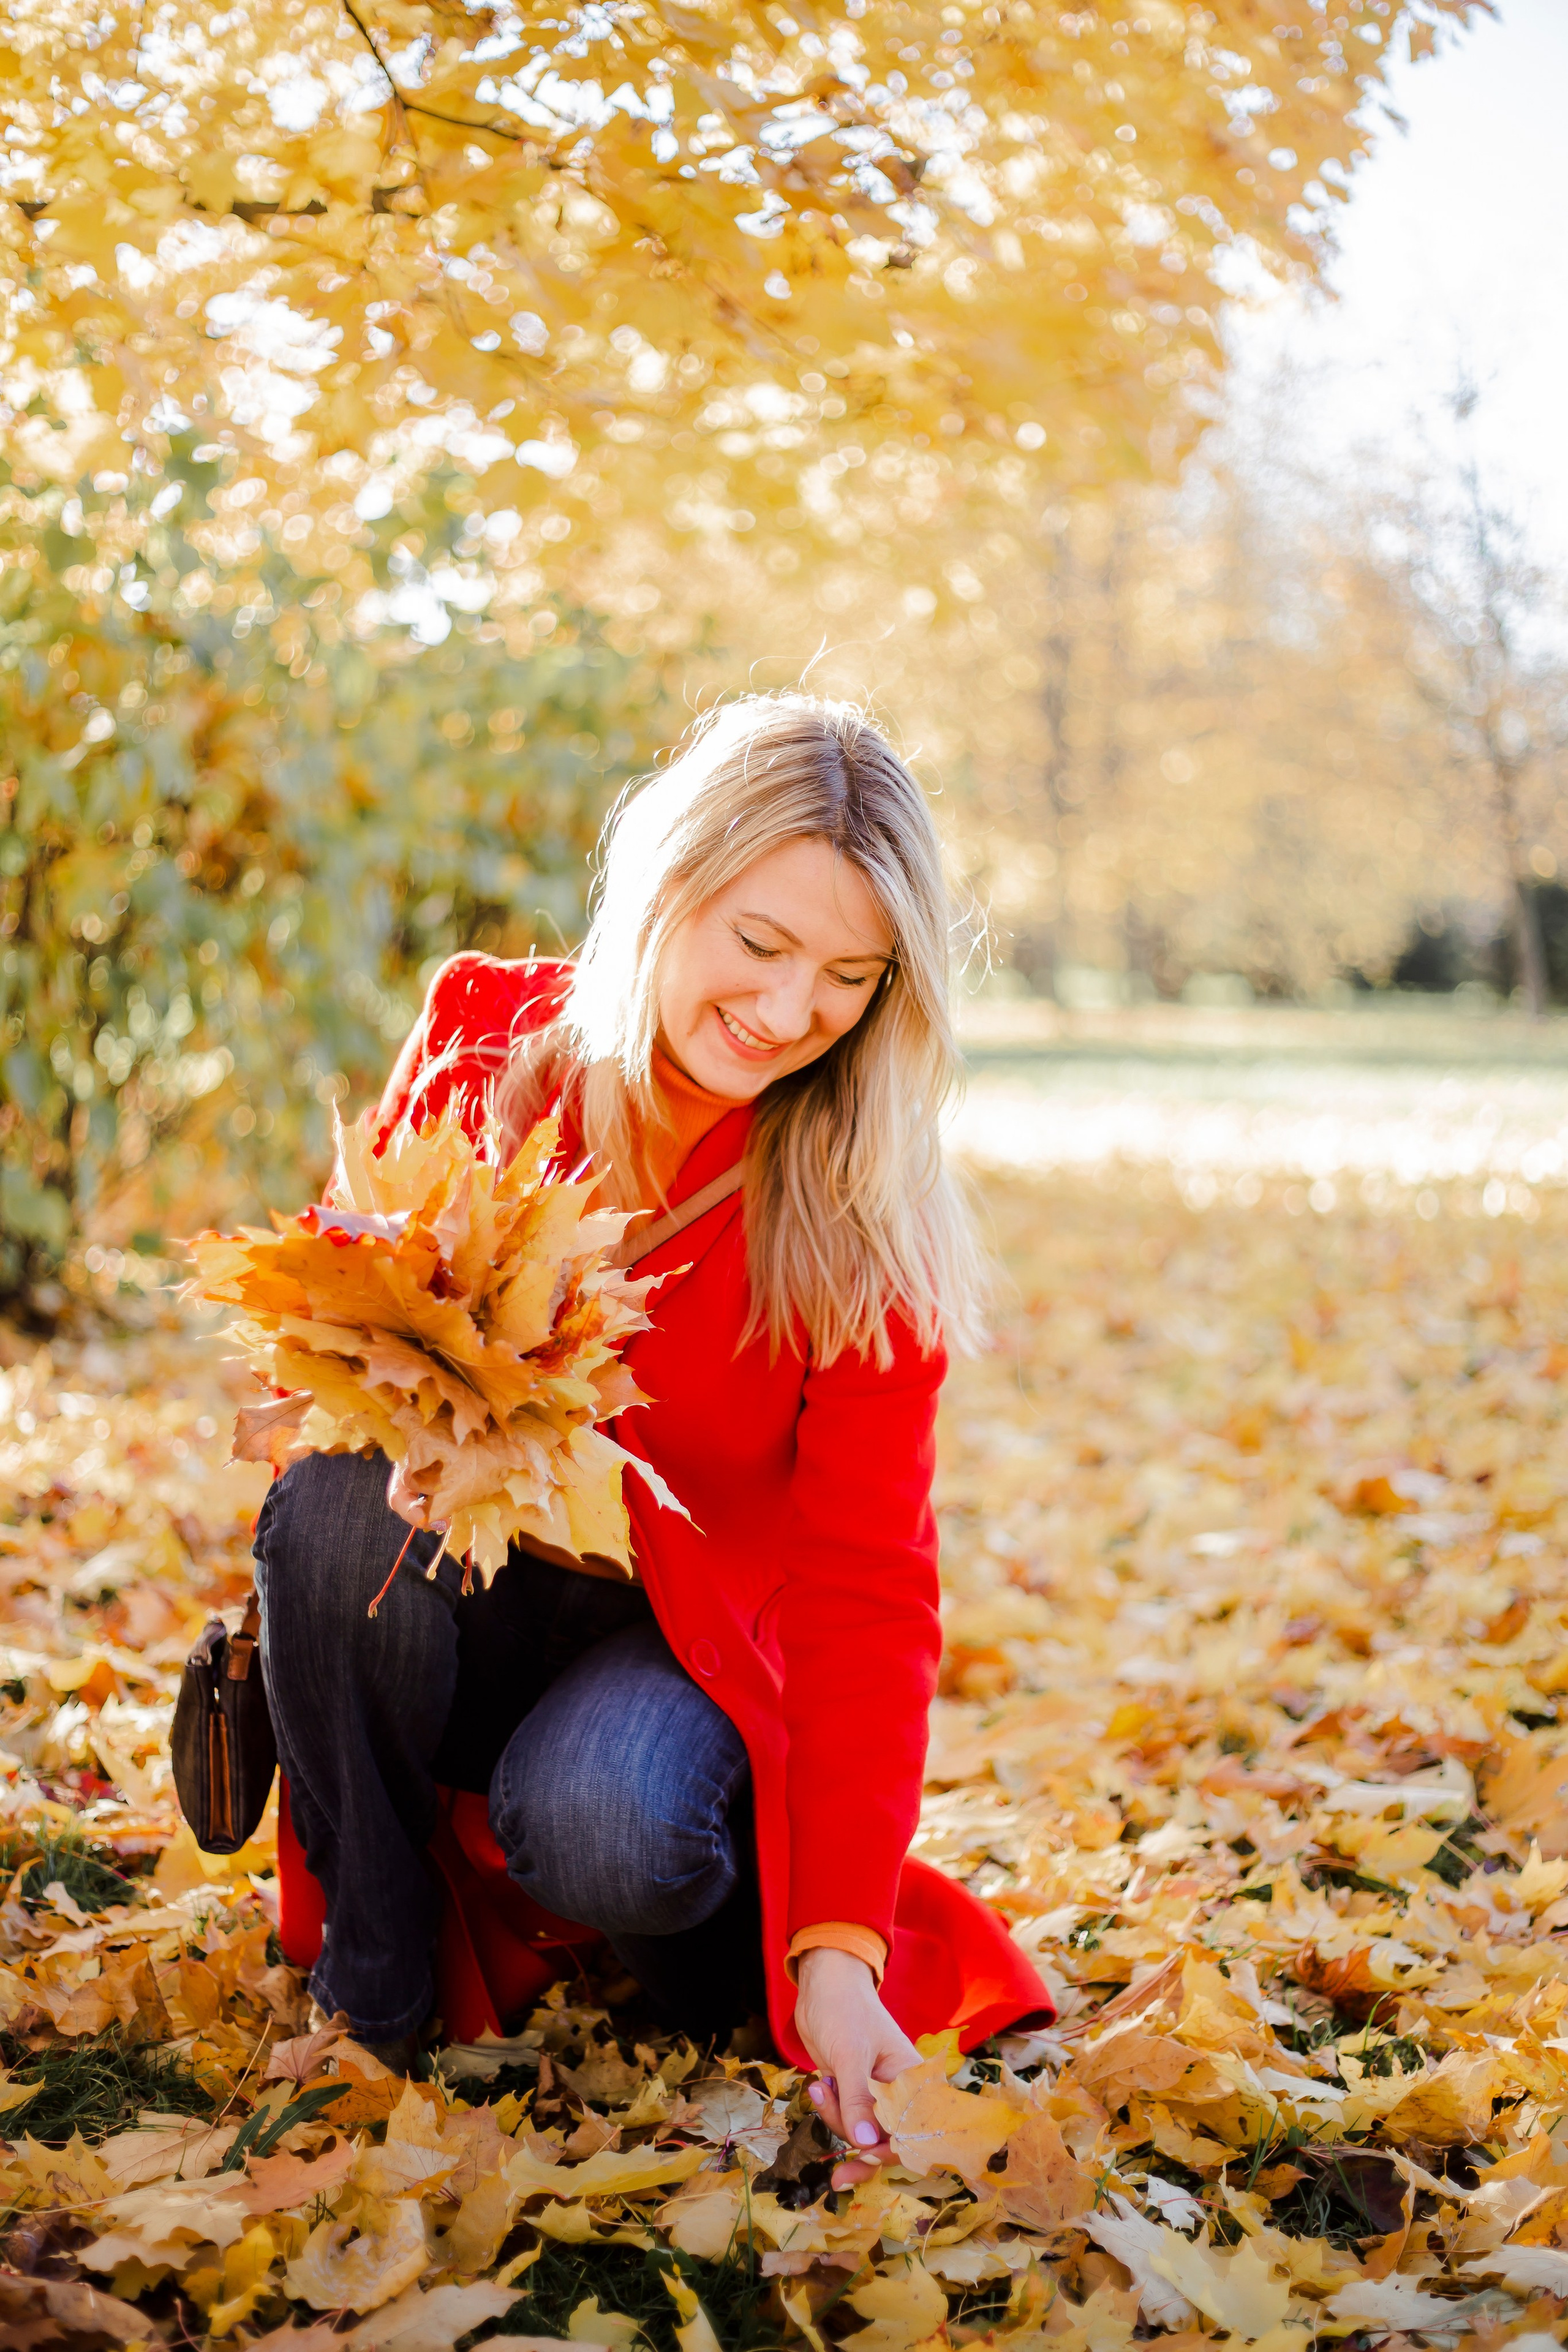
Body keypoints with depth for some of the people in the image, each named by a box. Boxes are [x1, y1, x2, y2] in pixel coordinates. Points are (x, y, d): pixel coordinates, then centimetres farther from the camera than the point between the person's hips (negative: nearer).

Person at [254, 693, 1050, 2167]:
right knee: (341, 1491, -31)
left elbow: (866, 1590, -18)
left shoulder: (860, 1226, -16)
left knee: (601, 1835, -35)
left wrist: (840, 1949, -28)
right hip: (447, 1612, 3)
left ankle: (743, 1914, 5)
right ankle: (372, 1987, -11)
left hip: (687, 1637, -2)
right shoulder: (479, 1040, -11)